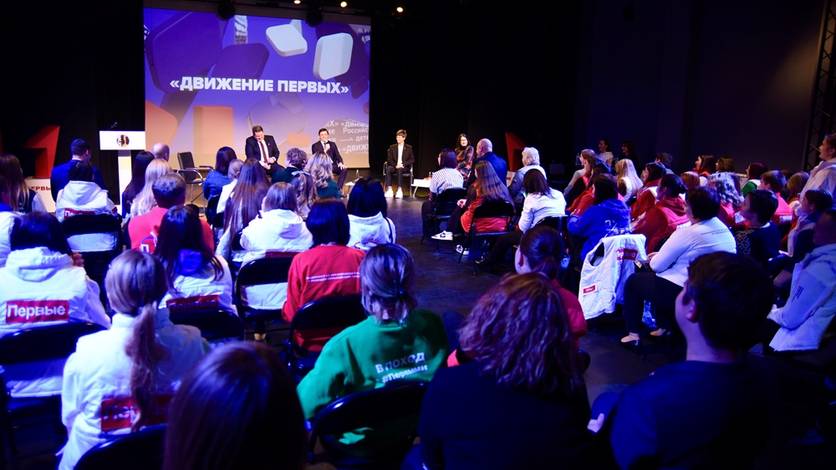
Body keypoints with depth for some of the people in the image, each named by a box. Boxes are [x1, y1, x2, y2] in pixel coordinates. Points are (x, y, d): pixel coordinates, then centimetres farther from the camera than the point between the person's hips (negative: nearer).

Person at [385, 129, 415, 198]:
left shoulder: (409, 148, 8)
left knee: (399, 169, -38)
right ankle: (389, 190, -38)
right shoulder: (392, 147, 13)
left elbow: (412, 160, 3)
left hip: (404, 167, -2)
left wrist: (403, 164, -13)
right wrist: (395, 165, -13)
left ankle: (399, 190, -41)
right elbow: (389, 159, 6)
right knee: (388, 169, -33)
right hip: (394, 166, 2)